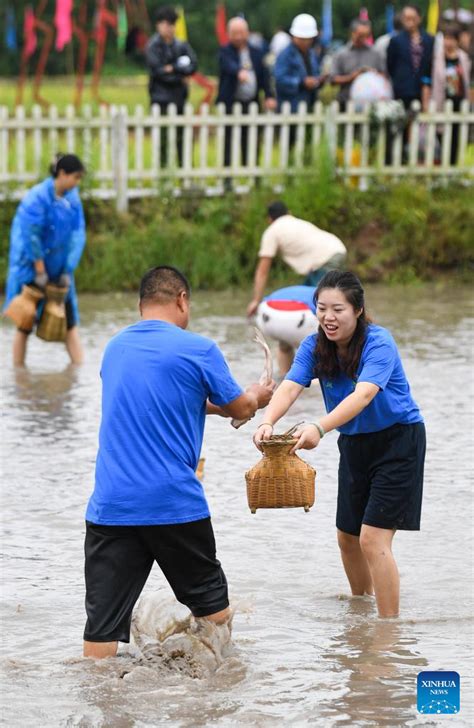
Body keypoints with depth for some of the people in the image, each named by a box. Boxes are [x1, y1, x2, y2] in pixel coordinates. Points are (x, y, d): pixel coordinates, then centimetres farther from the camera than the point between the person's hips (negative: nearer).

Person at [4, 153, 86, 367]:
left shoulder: (72, 198, -1)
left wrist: (68, 271, -5)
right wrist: (40, 272, -14)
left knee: (69, 321, 4)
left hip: (58, 267, 6)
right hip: (30, 267, -6)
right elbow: (32, 236, -17)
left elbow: (78, 235, 0)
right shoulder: (37, 197, -18)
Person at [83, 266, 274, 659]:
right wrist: (257, 396, 30)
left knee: (103, 624, -1)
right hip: (173, 502, -4)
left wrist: (209, 404, 37)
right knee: (211, 603, 16)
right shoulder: (197, 349, -4)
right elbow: (241, 408, 8)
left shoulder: (115, 348, 13)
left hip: (110, 505, 4)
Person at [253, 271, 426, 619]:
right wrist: (267, 423, -44)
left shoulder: (379, 343, -25)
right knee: (348, 537, 18)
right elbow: (290, 387, -22)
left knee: (373, 540, -17)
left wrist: (320, 428, -56)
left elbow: (363, 395, -40)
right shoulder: (315, 346, -8)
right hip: (354, 443, 7)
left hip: (398, 440, -7)